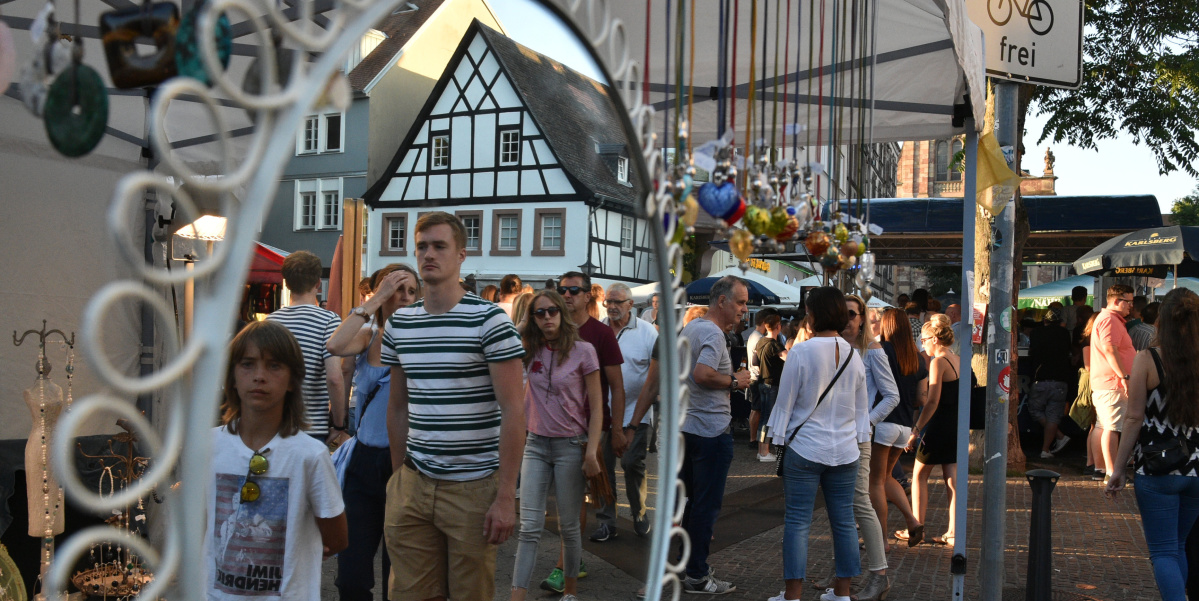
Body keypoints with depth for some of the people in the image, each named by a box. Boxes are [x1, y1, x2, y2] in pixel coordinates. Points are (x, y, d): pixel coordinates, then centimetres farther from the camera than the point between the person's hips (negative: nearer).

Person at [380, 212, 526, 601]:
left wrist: (506, 497, -15)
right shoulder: (398, 324, 7)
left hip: (474, 486, -4)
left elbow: (513, 411, -12)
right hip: (414, 483, 5)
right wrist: (398, 474, 12)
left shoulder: (489, 320, -9)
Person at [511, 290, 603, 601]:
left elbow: (596, 406, -6)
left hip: (571, 446, -3)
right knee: (529, 528, -2)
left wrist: (591, 451, -12)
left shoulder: (583, 351, -7)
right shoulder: (529, 351, 4)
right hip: (536, 444, 3)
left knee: (568, 526, 8)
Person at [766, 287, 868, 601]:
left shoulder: (801, 352, -10)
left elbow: (785, 402, -6)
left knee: (797, 522, 2)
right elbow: (862, 408, 13)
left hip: (804, 448, -4)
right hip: (845, 451, 5)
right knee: (844, 521, 11)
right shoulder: (853, 356, 4)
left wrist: (776, 439, 4)